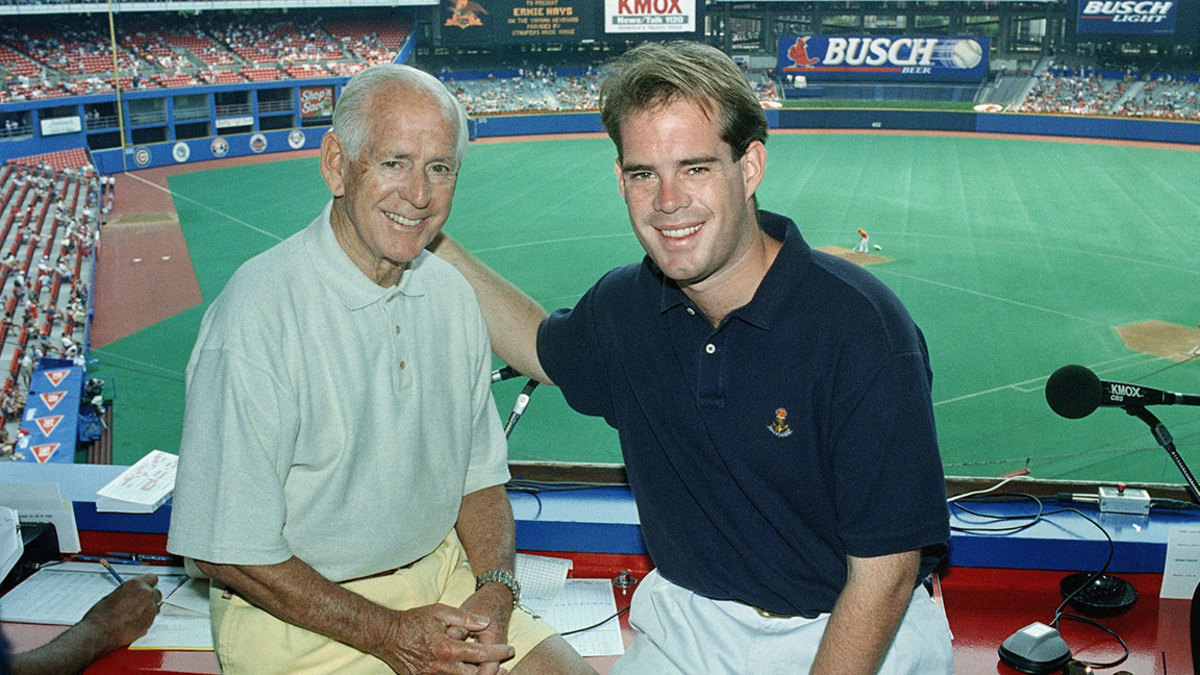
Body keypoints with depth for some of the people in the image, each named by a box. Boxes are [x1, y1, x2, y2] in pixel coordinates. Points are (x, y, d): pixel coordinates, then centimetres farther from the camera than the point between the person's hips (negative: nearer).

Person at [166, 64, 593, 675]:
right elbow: (228, 551, -17)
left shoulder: (451, 296, 2)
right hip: (299, 618, -5)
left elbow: (479, 477, 9)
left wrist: (495, 590, -8)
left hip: (442, 580, 5)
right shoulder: (256, 315, -19)